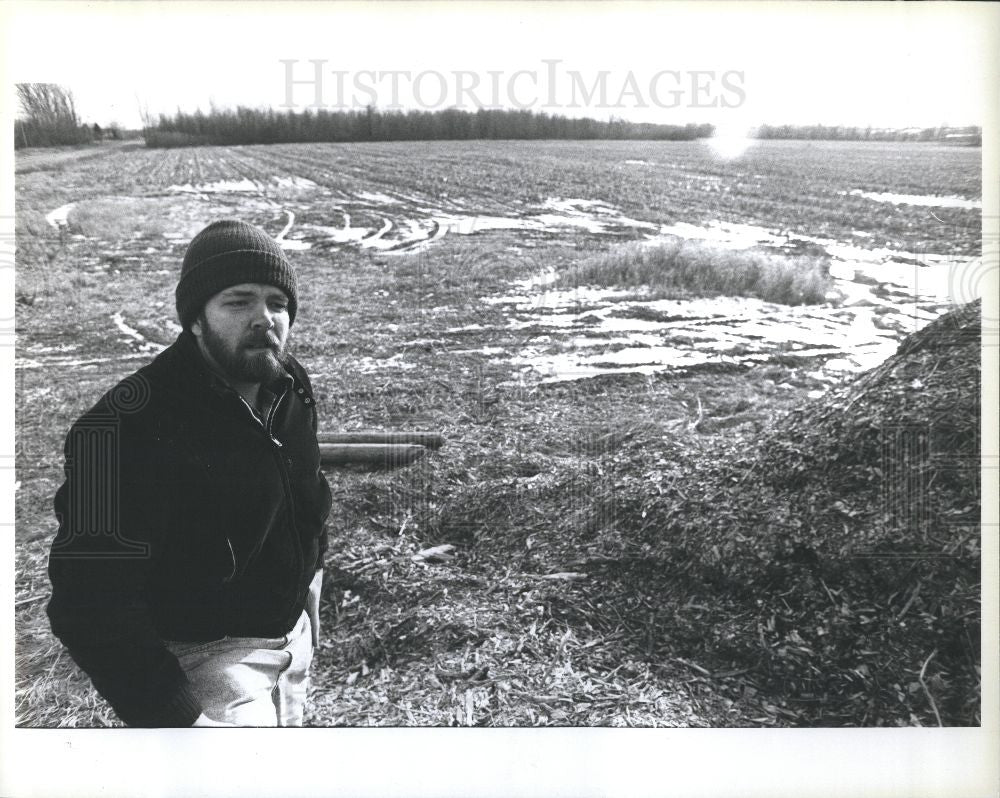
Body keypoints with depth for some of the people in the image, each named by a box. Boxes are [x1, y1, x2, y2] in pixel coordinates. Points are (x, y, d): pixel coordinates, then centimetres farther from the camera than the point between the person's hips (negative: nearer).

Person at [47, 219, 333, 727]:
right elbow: (93, 604, -27)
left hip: (294, 639, 7)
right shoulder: (126, 427, -28)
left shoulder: (291, 385, -5)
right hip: (198, 661, -7)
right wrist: (178, 718, -30)